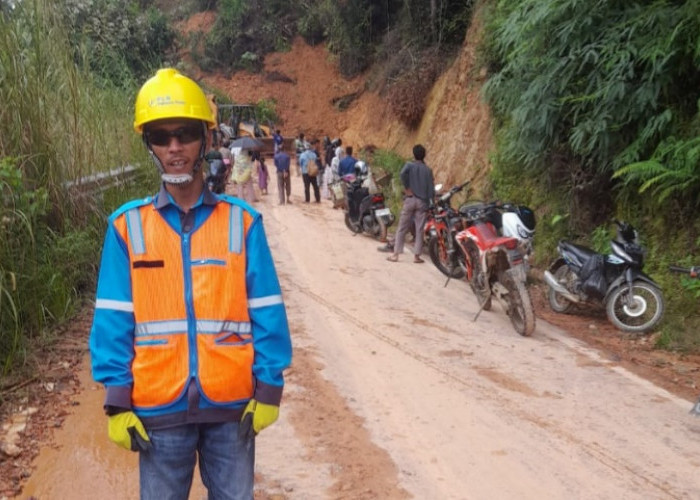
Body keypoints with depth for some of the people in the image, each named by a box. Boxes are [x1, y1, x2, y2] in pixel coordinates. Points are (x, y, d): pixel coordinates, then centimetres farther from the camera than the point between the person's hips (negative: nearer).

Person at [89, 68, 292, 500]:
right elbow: (114, 321, -1)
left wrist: (269, 389, -3)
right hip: (158, 408, 0)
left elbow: (266, 313, -1)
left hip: (232, 404, 0)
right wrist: (118, 401, -4)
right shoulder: (128, 225, -2)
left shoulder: (241, 221, -2)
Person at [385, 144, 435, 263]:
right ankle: (416, 255, 1)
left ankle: (395, 254, 2)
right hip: (422, 201, 1)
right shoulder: (428, 170, 8)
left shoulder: (409, 165, 1)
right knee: (419, 230, 4)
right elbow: (431, 189, 1)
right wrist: (430, 204, 6)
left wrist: (407, 188, -12)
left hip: (410, 199, -1)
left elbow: (402, 174, -23)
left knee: (402, 228, 4)